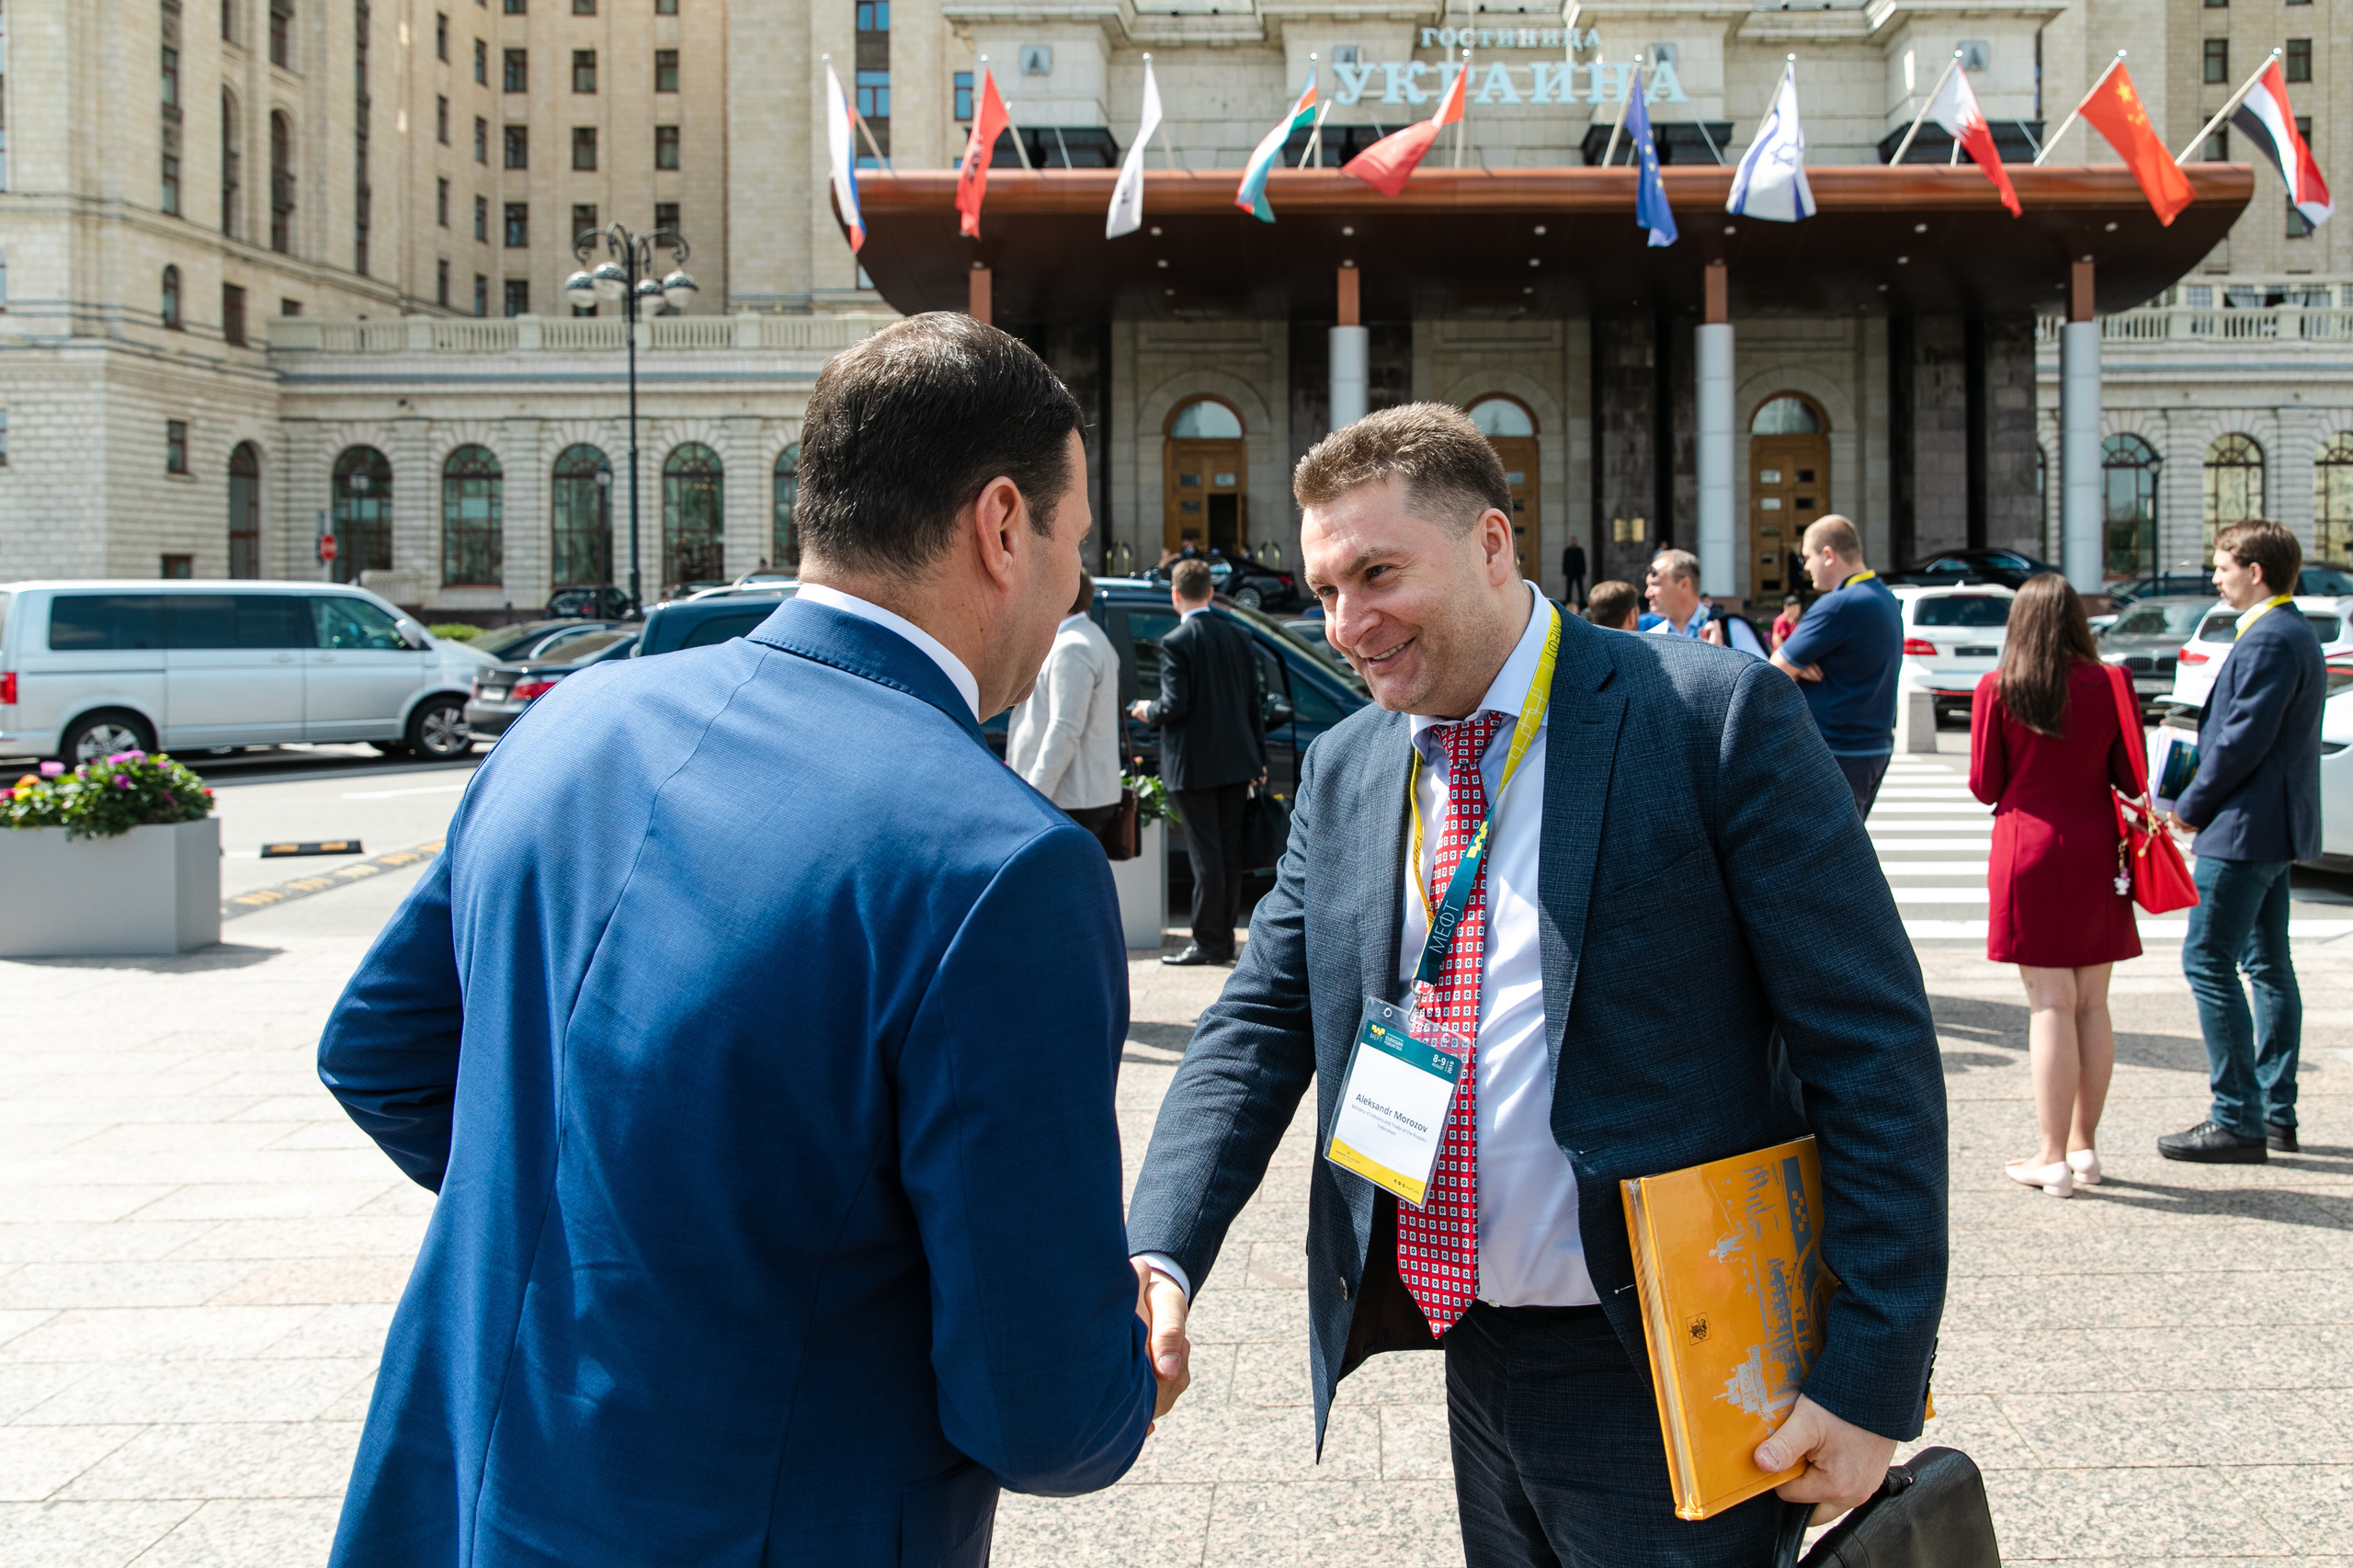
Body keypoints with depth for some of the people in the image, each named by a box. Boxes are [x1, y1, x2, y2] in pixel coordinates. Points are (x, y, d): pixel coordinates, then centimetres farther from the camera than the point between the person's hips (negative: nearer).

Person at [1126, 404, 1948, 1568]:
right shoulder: (1343, 770, 6)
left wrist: (1871, 1381, -16)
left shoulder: (1716, 720, -12)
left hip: (1662, 1384, -5)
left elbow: (1875, 1050, -13)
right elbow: (1262, 1023, 4)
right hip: (1475, 1367, 6)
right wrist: (1157, 1257, -13)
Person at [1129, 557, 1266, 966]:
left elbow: (1176, 705, -19)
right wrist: (1258, 757, 14)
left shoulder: (1176, 643, -14)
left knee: (1205, 855, -2)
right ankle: (1224, 939, 18)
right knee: (1229, 853, 12)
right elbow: (1254, 702, 8)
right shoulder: (1238, 636, 6)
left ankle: (1208, 942, 2)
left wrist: (1148, 711, 3)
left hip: (1194, 766, -6)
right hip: (1236, 762, 6)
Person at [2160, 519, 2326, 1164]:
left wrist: (2191, 807, -11)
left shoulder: (2268, 639, -18)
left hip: (2244, 827, -11)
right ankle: (2276, 1113, 20)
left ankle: (2237, 1122, -6)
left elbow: (2245, 740, -21)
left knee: (2209, 963, -8)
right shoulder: (2298, 634, 15)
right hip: (2280, 827, 11)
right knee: (2268, 965, 14)